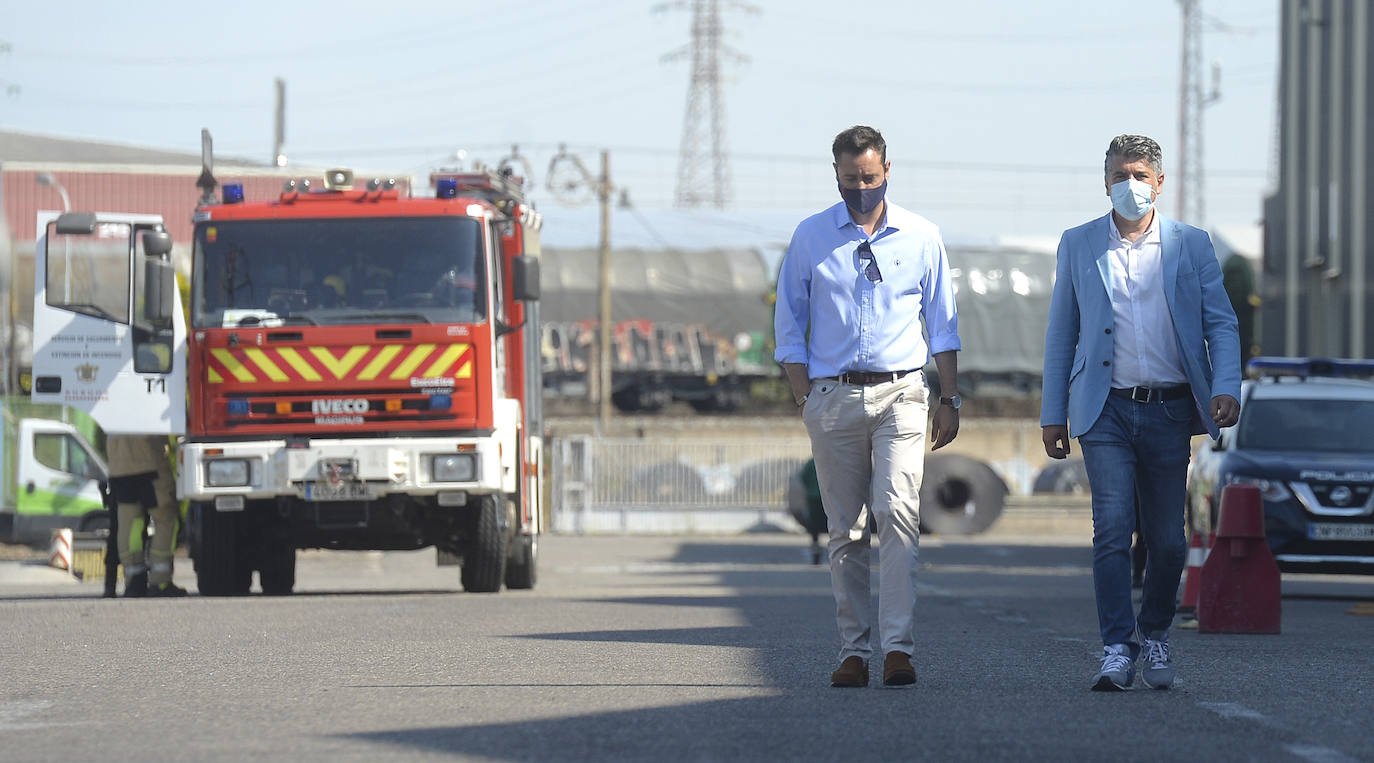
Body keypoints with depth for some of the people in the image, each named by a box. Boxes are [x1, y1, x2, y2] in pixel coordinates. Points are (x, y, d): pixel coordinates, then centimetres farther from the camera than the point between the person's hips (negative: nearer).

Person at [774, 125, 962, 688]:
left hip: (899, 393, -1)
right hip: (833, 396, 1)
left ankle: (897, 646, -20)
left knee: (898, 514, -16)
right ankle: (853, 651, 6)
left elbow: (942, 324, 14)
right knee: (844, 530, 2)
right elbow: (789, 324, 11)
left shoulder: (921, 238, 9)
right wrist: (805, 398, 2)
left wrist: (950, 398, 8)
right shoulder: (811, 237, 8)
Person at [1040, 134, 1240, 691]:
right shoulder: (1079, 246, 9)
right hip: (1106, 412, -1)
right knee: (1112, 530, -13)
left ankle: (1154, 633, 25)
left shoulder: (1190, 245, 8)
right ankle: (1117, 648, -9)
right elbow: (1060, 334, 12)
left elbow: (1221, 323, 6)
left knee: (1168, 540, 3)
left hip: (1169, 411, 1)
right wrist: (1053, 415, 8)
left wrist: (1226, 388, -11)